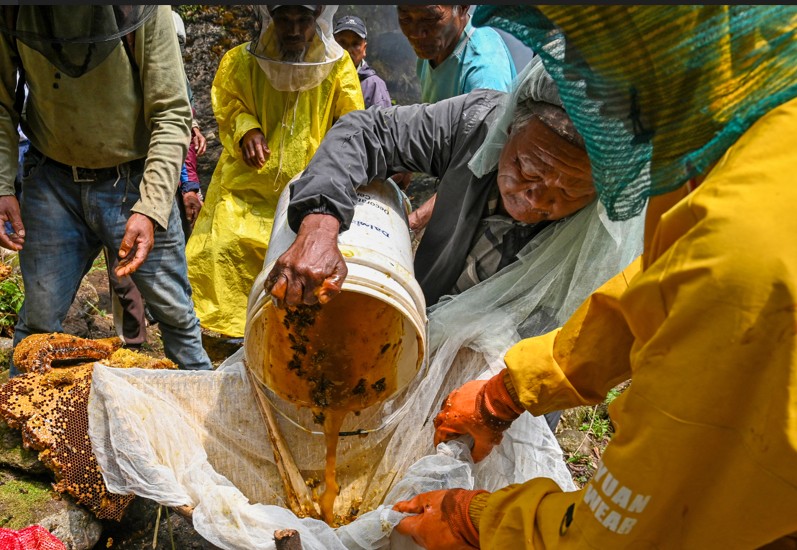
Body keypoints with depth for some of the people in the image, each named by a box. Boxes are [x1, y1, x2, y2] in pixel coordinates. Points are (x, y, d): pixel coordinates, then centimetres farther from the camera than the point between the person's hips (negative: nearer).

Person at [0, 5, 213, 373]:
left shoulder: (142, 11, -16)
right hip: (52, 180, 2)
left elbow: (171, 115, -15)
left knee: (176, 312, 3)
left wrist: (150, 209, -24)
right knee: (38, 319, 5)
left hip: (135, 178, -2)